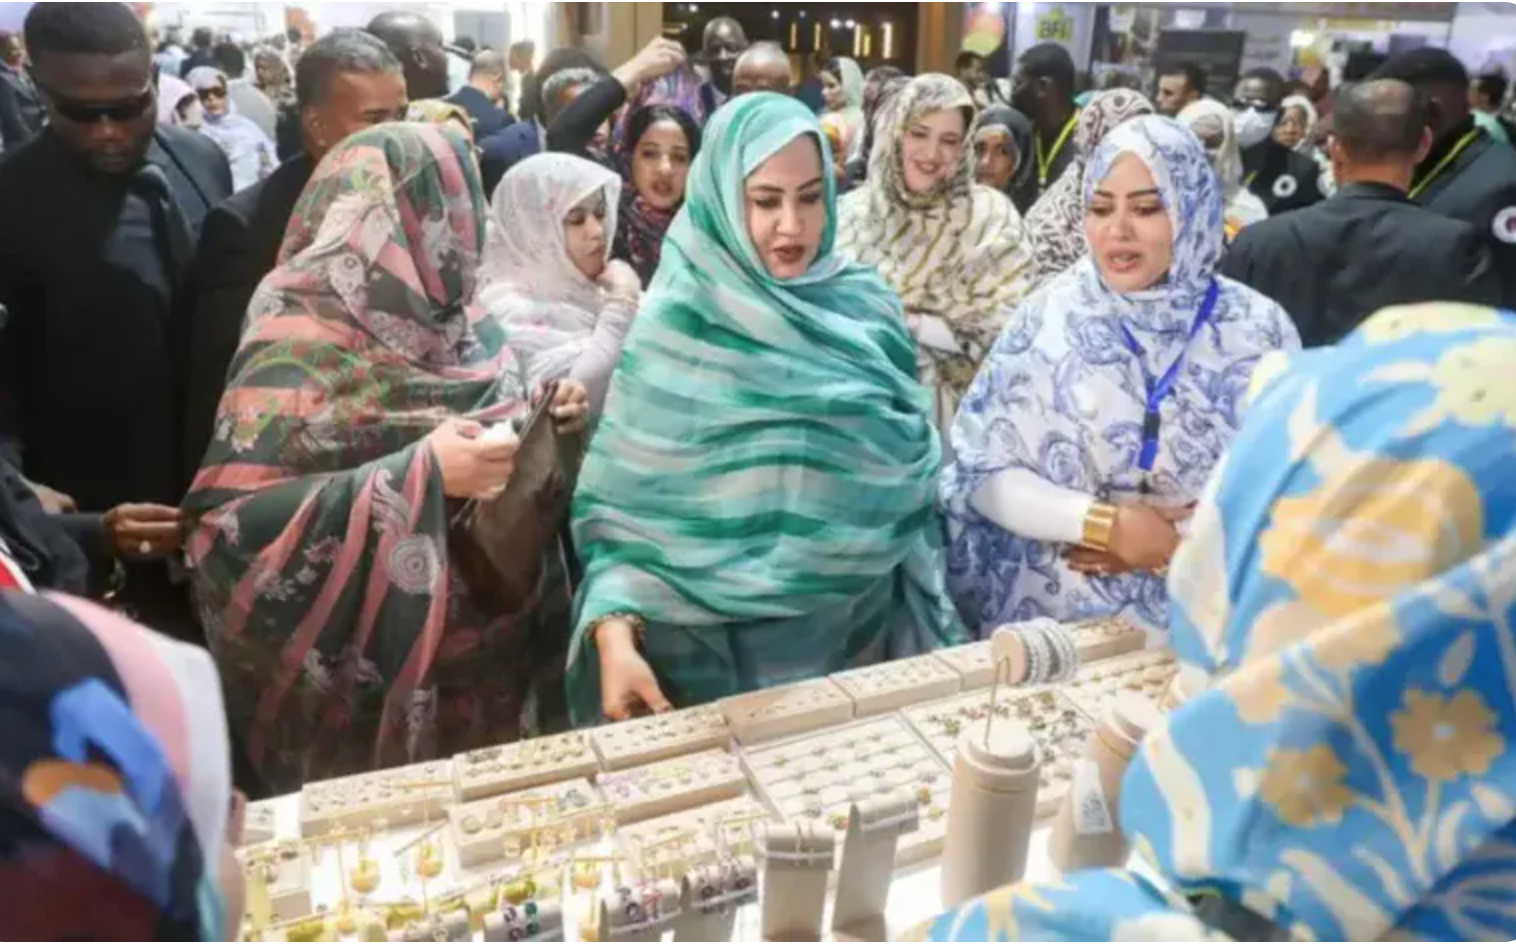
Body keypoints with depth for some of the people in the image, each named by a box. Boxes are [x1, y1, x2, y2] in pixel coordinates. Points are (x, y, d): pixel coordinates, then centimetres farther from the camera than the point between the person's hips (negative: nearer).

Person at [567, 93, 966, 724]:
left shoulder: (865, 306, 0)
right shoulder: (677, 324, -9)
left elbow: (911, 471, 6)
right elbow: (622, 503, -10)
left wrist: (928, 621, 5)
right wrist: (615, 633, -23)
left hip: (865, 627, 3)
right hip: (722, 644, -3)